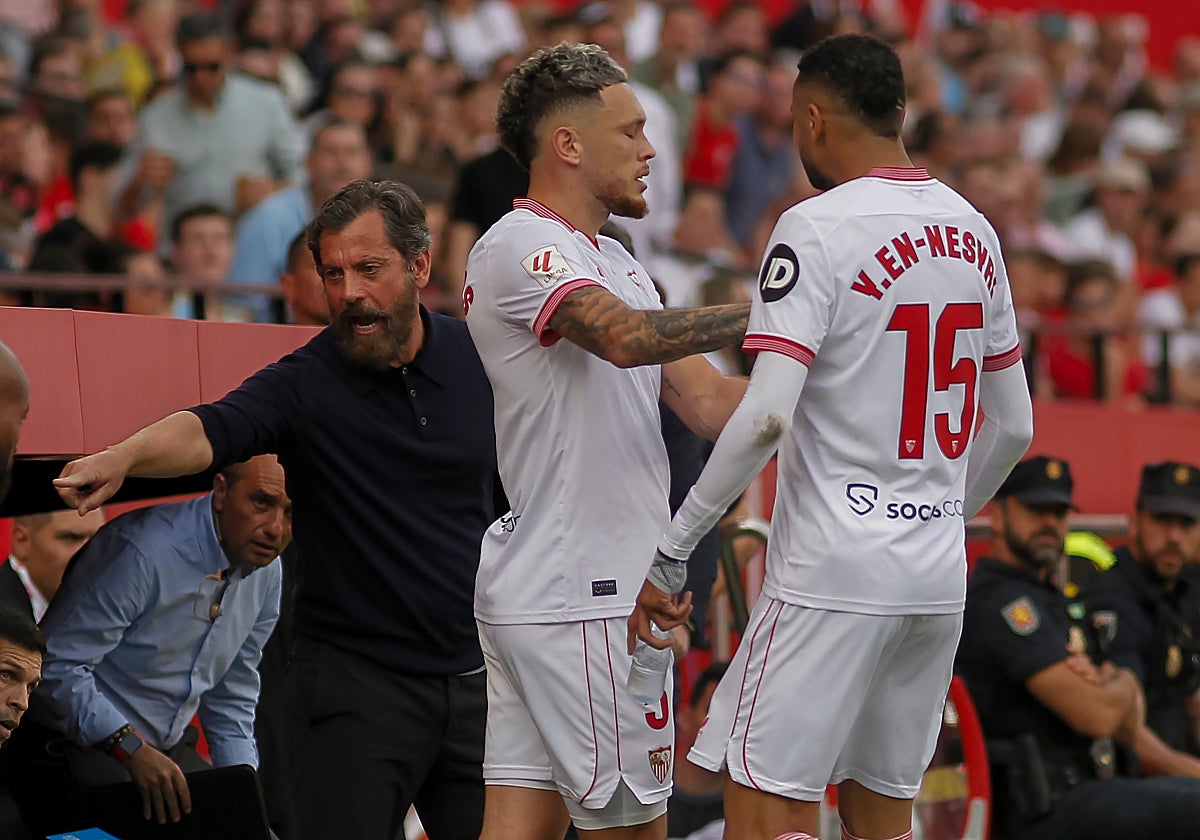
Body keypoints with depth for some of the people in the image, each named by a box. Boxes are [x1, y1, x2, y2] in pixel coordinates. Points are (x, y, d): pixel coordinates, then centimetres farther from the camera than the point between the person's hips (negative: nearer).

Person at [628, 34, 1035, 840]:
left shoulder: (818, 229, -11)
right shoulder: (973, 231, 11)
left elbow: (766, 416, -20)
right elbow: (1014, 427, 17)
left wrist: (670, 552, -14)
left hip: (833, 574, -7)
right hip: (940, 576, 7)